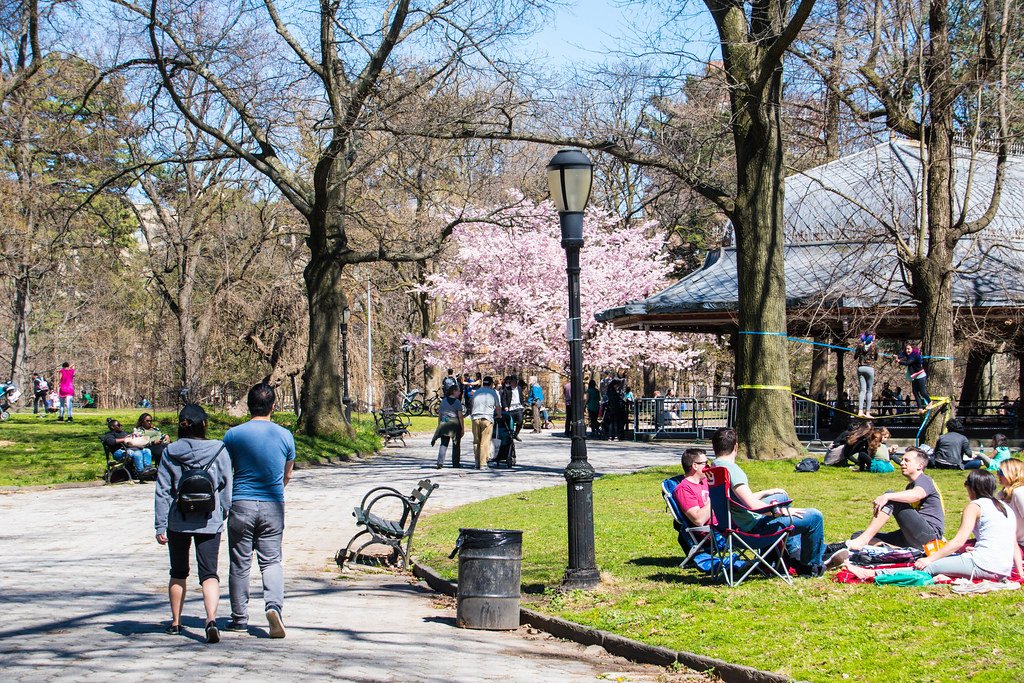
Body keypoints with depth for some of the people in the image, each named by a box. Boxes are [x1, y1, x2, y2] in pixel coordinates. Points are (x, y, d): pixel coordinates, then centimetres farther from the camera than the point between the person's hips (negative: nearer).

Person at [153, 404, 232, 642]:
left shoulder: (170, 453, -2)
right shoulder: (218, 451, -3)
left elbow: (162, 492, -2)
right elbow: (226, 486, 2)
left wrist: (160, 526, 0)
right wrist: (223, 514, 16)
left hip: (177, 522, 1)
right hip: (209, 522, -1)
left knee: (178, 573, 17)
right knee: (209, 573, -1)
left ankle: (175, 623, 26)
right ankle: (211, 619, -22)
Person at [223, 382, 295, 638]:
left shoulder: (233, 435, -4)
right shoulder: (284, 435, 1)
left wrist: (225, 501, 23)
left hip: (241, 504, -1)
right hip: (273, 505, 1)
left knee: (240, 564, 9)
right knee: (271, 561, 8)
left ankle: (239, 618, 16)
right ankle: (274, 605, -15)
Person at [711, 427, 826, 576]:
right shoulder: (731, 469, -23)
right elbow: (752, 504, -29)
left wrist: (767, 493, 24)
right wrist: (781, 511, -16)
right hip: (754, 527, -11)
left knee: (782, 496, 35)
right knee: (815, 517, -7)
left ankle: (795, 553, 39)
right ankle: (813, 566, 14)